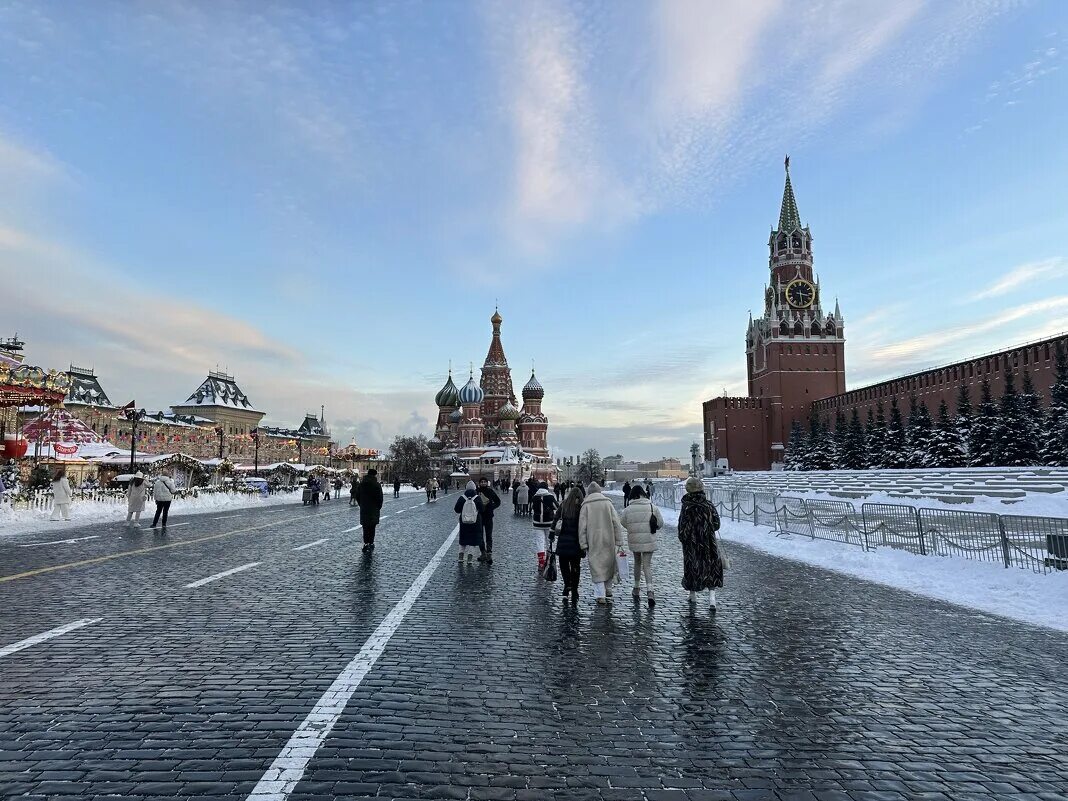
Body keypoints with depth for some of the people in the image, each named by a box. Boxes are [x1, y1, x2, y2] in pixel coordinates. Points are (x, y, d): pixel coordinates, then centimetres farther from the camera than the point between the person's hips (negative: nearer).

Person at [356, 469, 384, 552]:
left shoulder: (361, 484, 5)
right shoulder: (377, 485, -10)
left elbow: (357, 496, 9)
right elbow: (380, 498, -10)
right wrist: (378, 507, 4)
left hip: (363, 510, 3)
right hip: (374, 510, -3)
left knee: (365, 527, 9)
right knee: (372, 528, 6)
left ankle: (366, 544, 4)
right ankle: (371, 543, 6)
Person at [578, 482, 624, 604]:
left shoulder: (586, 505, 1)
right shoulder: (608, 503, 5)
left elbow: (582, 527, -4)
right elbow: (616, 524, 1)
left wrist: (584, 545, -1)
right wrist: (618, 542, 3)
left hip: (593, 543, -2)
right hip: (609, 541, 2)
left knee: (597, 568, 4)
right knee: (609, 565, 16)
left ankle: (600, 595, 1)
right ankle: (608, 592, 23)